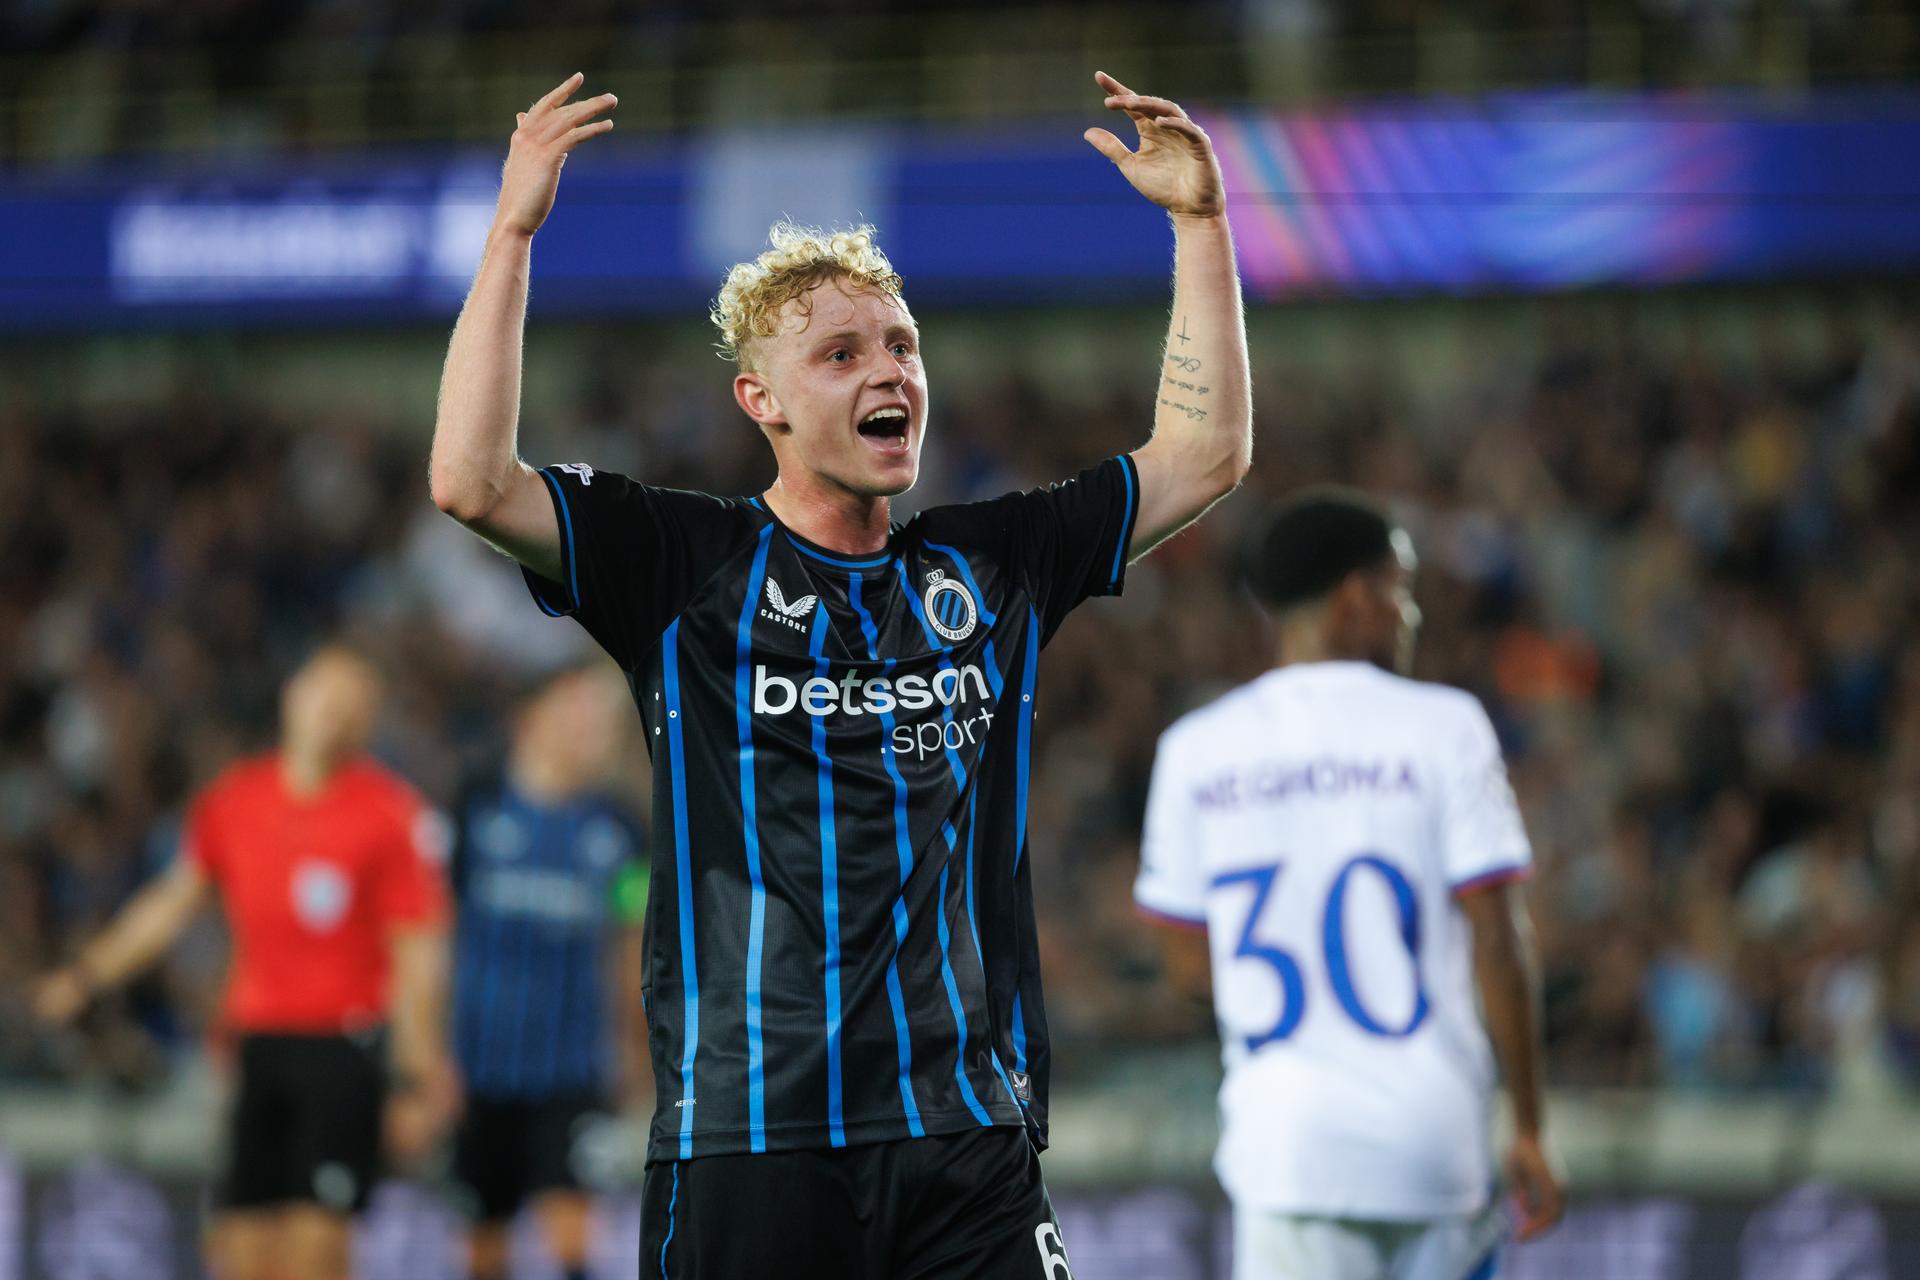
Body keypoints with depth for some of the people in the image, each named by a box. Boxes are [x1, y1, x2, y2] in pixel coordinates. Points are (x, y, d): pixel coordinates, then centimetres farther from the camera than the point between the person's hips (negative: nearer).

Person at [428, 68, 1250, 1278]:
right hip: (746, 1138, -3)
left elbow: (1206, 454, 18)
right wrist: (513, 231, -11)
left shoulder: (990, 565, 14)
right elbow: (472, 481, -9)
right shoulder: (684, 563, 3)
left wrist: (1201, 221, 12)